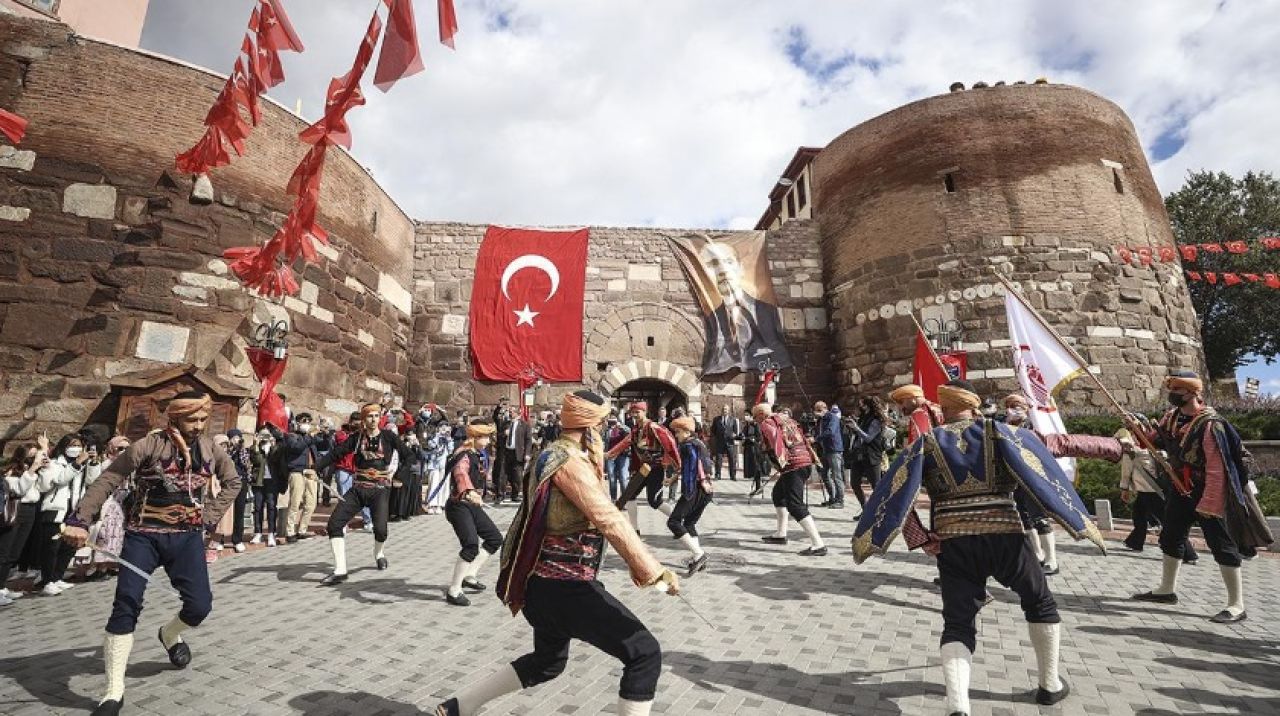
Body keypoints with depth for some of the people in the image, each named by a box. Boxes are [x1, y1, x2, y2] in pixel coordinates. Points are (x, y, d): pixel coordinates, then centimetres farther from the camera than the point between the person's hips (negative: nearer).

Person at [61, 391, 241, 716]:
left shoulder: (210, 449, 0)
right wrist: (79, 520, -22)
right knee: (126, 604, -11)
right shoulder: (149, 446, -11)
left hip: (187, 536, 3)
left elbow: (233, 482, 14)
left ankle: (170, 635, 33)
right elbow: (107, 481, -12)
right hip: (144, 536, -2)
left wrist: (210, 516, 6)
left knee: (200, 604, -4)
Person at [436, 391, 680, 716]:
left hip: (549, 583, 10)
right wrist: (654, 570, -29)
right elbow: (609, 519, -29)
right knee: (645, 654, -6)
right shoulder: (569, 460, -21)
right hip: (565, 587, -10)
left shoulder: (557, 455, 11)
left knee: (548, 661, 31)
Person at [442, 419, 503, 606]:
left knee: (495, 538, 11)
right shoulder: (464, 455, -19)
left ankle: (469, 576, 21)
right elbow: (460, 472, -42)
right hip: (459, 506, -10)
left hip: (473, 505, 10)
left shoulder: (477, 455, 9)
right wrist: (469, 492, -60)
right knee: (471, 546, -21)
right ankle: (453, 592, -8)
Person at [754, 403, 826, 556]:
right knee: (778, 493, 25)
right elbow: (803, 438, 22)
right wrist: (811, 455, 24)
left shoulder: (766, 424, -3)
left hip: (793, 465, -10)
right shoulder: (785, 419, 22)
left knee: (795, 506, -10)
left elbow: (775, 437, -23)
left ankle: (818, 544, -15)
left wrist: (780, 458, -28)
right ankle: (781, 534, 32)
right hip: (806, 462, 10)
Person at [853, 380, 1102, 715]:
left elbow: (897, 495, -4)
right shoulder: (999, 432, 3)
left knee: (958, 625, 9)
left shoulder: (926, 443, 4)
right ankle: (1050, 684, 38)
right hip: (1004, 536, 0)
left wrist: (920, 538, 0)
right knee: (1040, 602, 28)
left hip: (952, 544, 0)